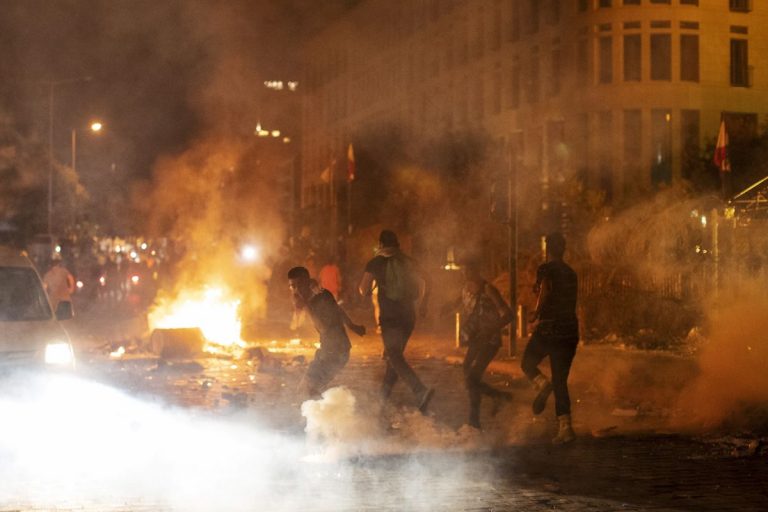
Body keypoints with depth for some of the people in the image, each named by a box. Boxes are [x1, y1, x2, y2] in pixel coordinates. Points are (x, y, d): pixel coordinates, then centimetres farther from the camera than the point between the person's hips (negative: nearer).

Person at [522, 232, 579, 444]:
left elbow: (545, 291, -24)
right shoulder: (571, 273, 14)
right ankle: (565, 427, -1)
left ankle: (541, 383, -14)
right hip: (569, 329, 6)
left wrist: (535, 315, -12)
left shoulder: (546, 269, -7)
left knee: (528, 362, 18)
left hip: (548, 329, -6)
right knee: (560, 381, 9)